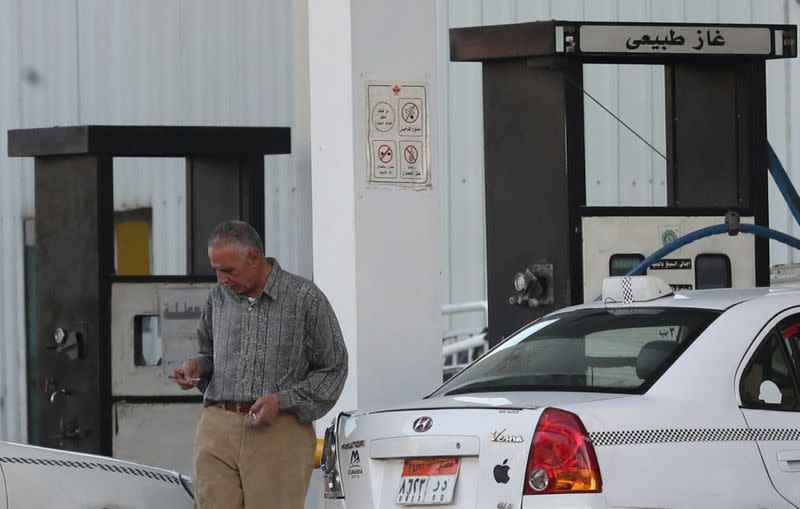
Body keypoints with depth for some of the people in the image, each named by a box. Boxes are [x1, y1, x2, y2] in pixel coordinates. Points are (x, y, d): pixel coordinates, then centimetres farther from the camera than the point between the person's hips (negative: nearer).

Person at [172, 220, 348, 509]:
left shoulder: (305, 298, -1)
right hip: (218, 428, 4)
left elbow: (333, 368, 2)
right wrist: (198, 367, 4)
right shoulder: (218, 297, 14)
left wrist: (282, 401, -10)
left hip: (280, 431, -4)